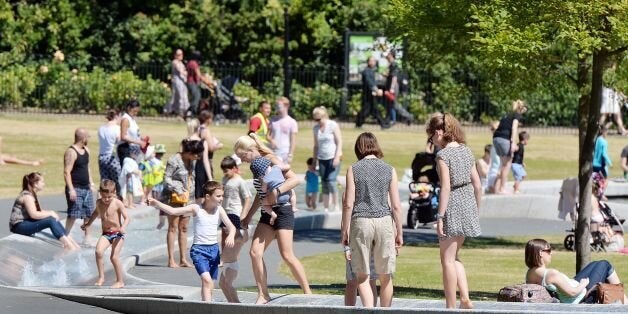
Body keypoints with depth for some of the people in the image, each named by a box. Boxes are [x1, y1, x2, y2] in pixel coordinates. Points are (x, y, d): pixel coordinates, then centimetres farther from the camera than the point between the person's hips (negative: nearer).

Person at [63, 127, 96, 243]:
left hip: (86, 188, 9)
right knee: (73, 214, -11)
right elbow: (67, 172, -18)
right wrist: (71, 189, -23)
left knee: (89, 214, 9)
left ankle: (87, 237, 18)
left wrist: (91, 183, 18)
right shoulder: (71, 152, -15)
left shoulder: (86, 150, 12)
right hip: (76, 189, -9)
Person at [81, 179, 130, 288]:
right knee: (98, 251, -20)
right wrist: (89, 223, 31)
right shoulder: (99, 203, 3)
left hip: (117, 233, -4)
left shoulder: (117, 203, -12)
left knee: (114, 257, -12)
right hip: (105, 234, 4)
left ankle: (120, 281, 3)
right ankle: (101, 277, -6)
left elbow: (127, 218, -14)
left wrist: (123, 227, -33)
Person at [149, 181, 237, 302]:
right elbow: (173, 211, -11)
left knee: (209, 284, 10)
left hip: (214, 249, 5)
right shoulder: (196, 209, -5)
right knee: (206, 280, -21)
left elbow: (231, 226, 1)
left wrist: (231, 236, -22)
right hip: (199, 250, -5)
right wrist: (157, 203, -24)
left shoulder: (219, 210, 5)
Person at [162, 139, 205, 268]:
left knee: (183, 228, 8)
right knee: (173, 228, -4)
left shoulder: (191, 161, 10)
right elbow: (166, 178, -13)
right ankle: (171, 260, -3)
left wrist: (191, 192, 11)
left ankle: (183, 259, 11)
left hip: (187, 198, 7)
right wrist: (179, 191, -19)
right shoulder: (174, 160, -12)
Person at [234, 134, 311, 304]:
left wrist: (276, 192, -30)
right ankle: (263, 295, 2)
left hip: (282, 211, -8)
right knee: (255, 252, -4)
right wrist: (248, 216, 22)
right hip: (267, 213, 8)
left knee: (287, 255, -11)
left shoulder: (271, 161, -11)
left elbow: (295, 179, -20)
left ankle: (307, 292, -2)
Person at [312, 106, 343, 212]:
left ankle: (335, 205, -5)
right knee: (324, 183, 2)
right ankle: (326, 208, 6)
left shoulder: (333, 125, -5)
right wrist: (315, 160, 13)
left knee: (331, 181, -16)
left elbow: (339, 142, -7)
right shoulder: (316, 128, 10)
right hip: (322, 159, 5)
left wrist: (337, 157, -15)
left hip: (333, 158, -5)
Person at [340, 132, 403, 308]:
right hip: (384, 221, 1)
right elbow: (396, 205, 2)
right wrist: (399, 232, 9)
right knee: (385, 277, 11)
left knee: (362, 276, 3)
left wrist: (345, 230, 4)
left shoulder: (353, 169, -1)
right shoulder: (389, 170, 3)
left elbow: (348, 204, -4)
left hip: (360, 221, -1)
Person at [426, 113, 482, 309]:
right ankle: (465, 298, 8)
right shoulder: (466, 151, 9)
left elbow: (446, 187, -19)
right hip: (468, 204, 8)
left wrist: (440, 216, -17)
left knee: (447, 260, 2)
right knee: (454, 257, 20)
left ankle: (451, 307, 4)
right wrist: (475, 210, 20)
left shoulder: (443, 155, -13)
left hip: (452, 205, -8)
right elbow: (477, 185, 11)